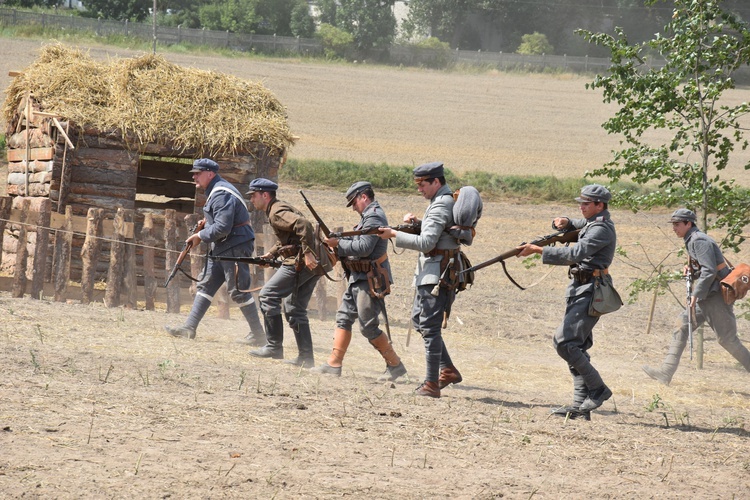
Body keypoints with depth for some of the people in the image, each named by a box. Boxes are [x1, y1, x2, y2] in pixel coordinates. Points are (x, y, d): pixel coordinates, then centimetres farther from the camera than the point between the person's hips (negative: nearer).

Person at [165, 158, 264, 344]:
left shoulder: (222, 195, -18)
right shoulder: (214, 192, 15)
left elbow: (222, 228, -25)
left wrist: (200, 236, -13)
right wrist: (205, 226, 9)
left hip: (235, 247, -11)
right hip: (221, 248, 11)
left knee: (239, 291, -7)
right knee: (206, 285, 9)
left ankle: (257, 334, 1)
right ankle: (189, 328, 10)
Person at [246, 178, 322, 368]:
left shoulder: (277, 212, -11)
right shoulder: (279, 209, 22)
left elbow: (303, 225, -26)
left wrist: (307, 253, -29)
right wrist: (270, 255, 17)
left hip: (300, 263, -10)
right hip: (311, 266, 10)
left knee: (268, 295, -8)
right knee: (295, 310, 14)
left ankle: (274, 346, -9)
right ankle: (306, 357, 12)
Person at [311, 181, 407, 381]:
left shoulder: (374, 217, -15)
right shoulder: (368, 216, 18)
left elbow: (363, 248, -23)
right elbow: (357, 244, 18)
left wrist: (338, 244, -14)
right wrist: (338, 242, 3)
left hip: (370, 280, -11)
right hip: (358, 279, 11)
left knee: (368, 327, -8)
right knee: (344, 318, 9)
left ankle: (395, 365, 0)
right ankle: (334, 364, 11)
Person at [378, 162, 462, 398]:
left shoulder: (440, 206, -17)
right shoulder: (450, 200, 15)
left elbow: (426, 243, -24)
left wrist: (394, 234, -18)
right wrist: (415, 222, 8)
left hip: (436, 274, -11)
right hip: (429, 272, 11)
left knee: (429, 327, -9)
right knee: (419, 319, 18)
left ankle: (431, 384, -9)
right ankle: (447, 370, 19)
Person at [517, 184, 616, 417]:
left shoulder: (602, 229, -15)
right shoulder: (591, 223, 16)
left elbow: (574, 253, -25)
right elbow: (577, 224, 34)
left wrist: (538, 249, -25)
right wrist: (565, 222, 8)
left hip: (589, 293, -10)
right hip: (579, 291, 10)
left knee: (564, 341, -18)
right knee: (576, 347, 7)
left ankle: (598, 389, -10)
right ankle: (581, 404, 7)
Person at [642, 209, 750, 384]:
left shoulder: (699, 240, -15)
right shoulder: (691, 241, 16)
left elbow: (709, 271, -24)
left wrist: (695, 296, -24)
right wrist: (690, 270, 5)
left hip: (715, 296, -10)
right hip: (705, 297, 10)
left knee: (727, 340, -6)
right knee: (681, 330, 3)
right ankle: (666, 372, -2)